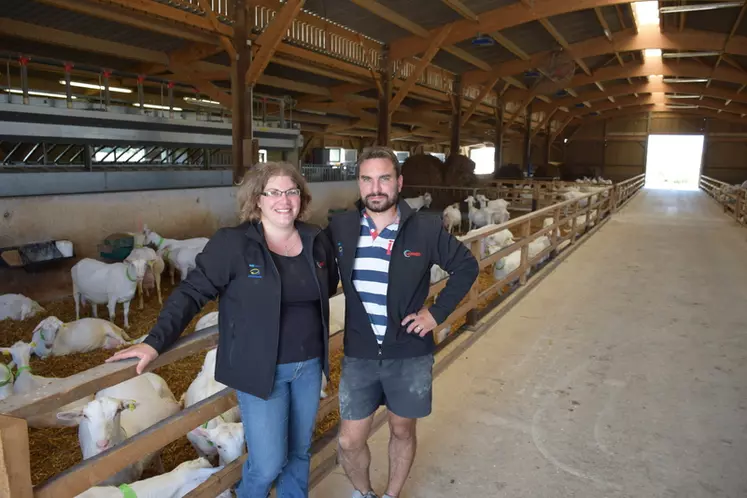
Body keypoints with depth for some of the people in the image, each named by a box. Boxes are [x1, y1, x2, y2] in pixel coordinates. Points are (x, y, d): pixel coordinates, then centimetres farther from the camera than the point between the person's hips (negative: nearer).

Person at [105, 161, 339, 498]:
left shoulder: (316, 240, 1)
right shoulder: (232, 243, -14)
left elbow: (330, 286, 17)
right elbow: (191, 293, -13)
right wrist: (155, 341, -21)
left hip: (309, 365, 5)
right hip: (261, 370, -4)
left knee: (300, 451, 19)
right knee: (268, 464, 2)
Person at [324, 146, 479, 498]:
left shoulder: (426, 228, -11)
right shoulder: (340, 227, -6)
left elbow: (467, 267, 1)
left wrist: (437, 313, -6)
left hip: (409, 355, -1)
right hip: (359, 355, 1)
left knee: (402, 430, 18)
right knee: (349, 441, 8)